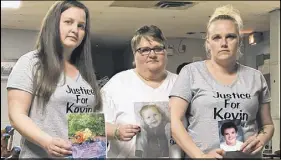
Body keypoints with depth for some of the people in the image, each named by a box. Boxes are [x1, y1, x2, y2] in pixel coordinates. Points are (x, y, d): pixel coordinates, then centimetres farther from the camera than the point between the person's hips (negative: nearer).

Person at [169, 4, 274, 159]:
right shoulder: (191, 72, -4)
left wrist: (261, 138, -9)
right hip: (203, 156, -3)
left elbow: (267, 124, 13)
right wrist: (200, 156, -20)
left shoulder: (255, 77, 5)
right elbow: (174, 120, -10)